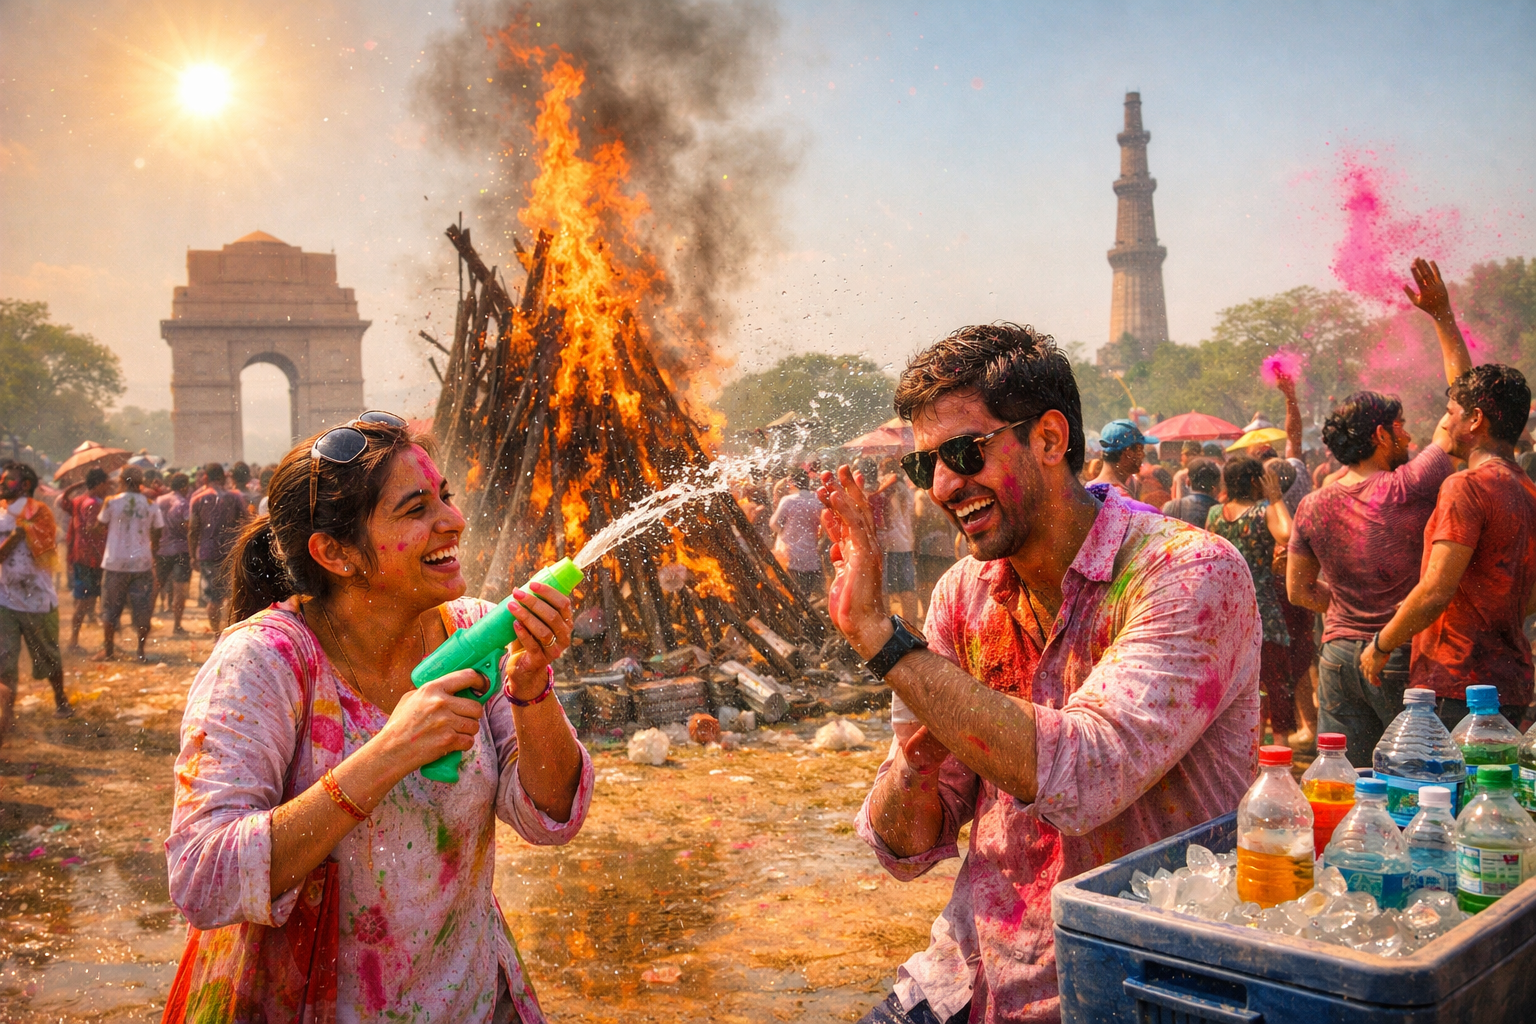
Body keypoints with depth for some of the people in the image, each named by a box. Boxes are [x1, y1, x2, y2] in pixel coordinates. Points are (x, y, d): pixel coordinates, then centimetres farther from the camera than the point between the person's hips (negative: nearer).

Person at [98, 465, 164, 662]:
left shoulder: (112, 502, -5)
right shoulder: (151, 505, -1)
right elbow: (156, 535, 4)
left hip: (115, 563, -1)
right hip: (142, 563, 1)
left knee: (110, 609, 11)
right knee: (142, 609, 6)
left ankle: (108, 650, 14)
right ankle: (141, 650, 6)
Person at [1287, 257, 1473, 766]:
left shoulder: (1313, 507, 2)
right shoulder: (1408, 490, -13)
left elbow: (1298, 590, 10)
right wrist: (1442, 315, 0)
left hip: (1338, 653, 5)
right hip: (1402, 653, -4)